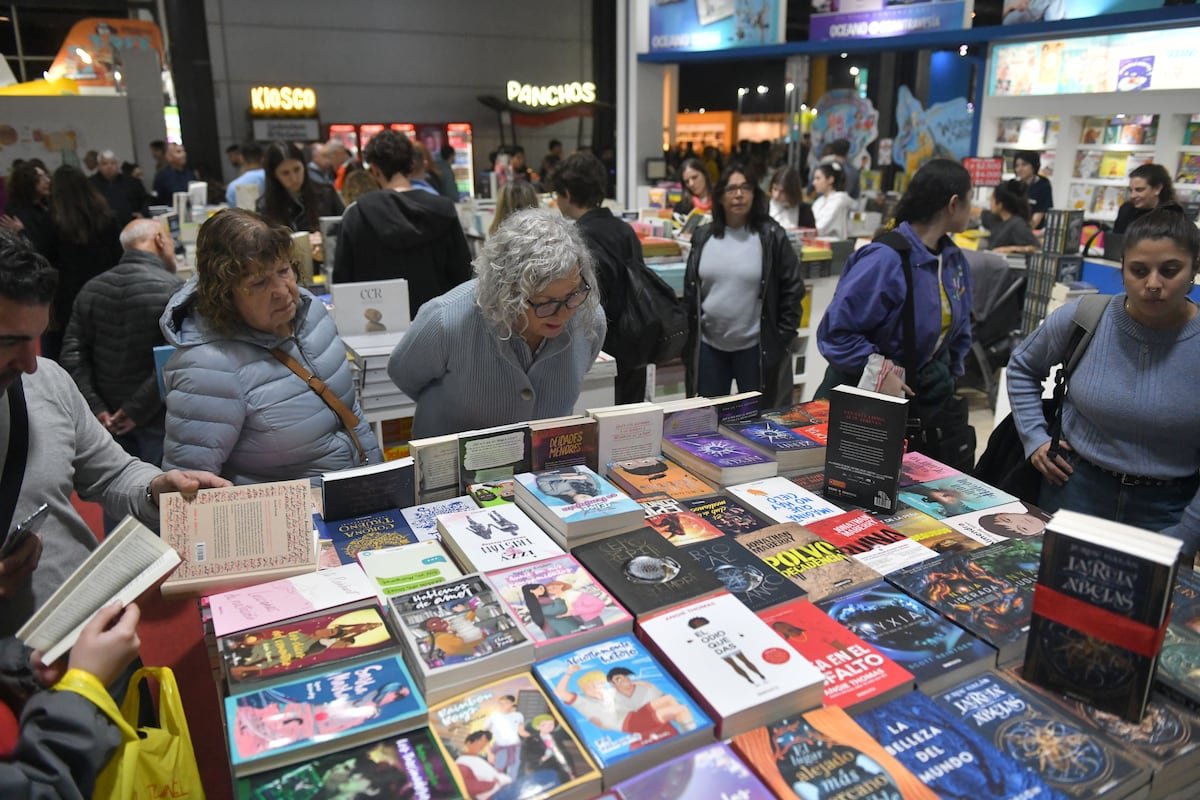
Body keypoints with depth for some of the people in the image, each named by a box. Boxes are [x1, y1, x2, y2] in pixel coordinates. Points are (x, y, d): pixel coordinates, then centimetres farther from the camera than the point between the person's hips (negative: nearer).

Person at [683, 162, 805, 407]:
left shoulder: (771, 236, -5)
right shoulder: (703, 236, 4)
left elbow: (793, 289, -2)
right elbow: (690, 291, 10)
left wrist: (781, 338, -6)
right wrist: (686, 339, 7)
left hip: (755, 347, -3)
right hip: (707, 346, 3)